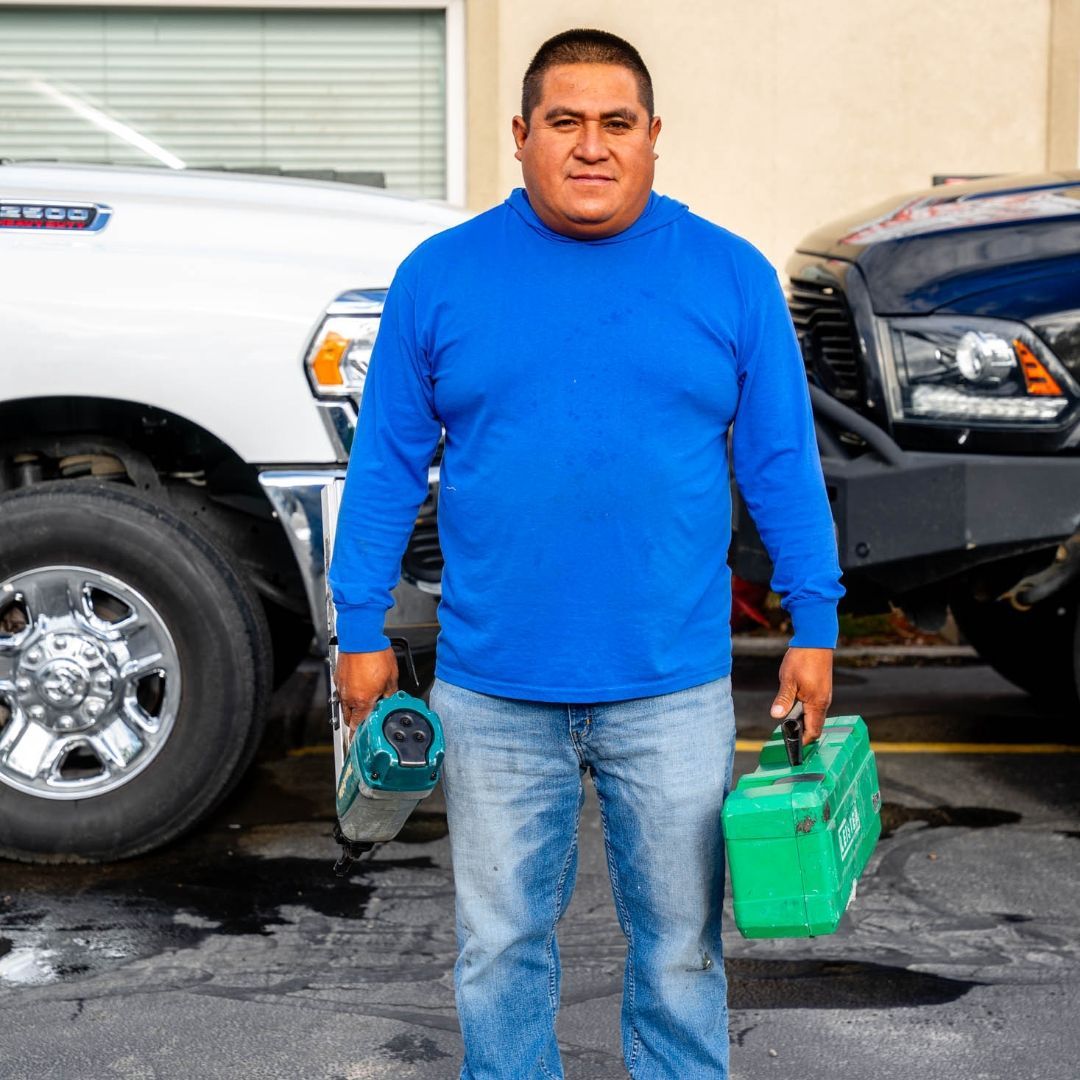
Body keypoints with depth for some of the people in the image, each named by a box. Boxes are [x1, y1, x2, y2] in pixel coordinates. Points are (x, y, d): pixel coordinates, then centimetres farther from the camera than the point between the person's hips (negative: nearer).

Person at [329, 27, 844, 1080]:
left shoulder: (731, 276, 1)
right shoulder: (440, 276, 0)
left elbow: (782, 463, 4)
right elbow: (385, 461, 4)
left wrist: (814, 624, 2)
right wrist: (361, 627, 3)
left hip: (673, 685, 0)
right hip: (492, 686, 1)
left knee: (679, 940, 12)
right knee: (501, 940, 13)